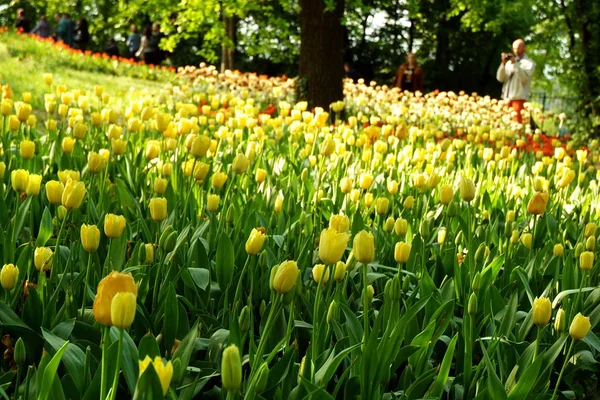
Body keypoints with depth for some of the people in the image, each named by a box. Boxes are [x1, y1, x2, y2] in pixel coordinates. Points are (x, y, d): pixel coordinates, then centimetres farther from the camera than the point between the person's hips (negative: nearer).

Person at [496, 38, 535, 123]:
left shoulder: (529, 63, 5)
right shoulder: (509, 62, 18)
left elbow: (524, 77, -12)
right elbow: (500, 78, 9)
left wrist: (515, 63, -13)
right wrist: (503, 64, -3)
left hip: (519, 98, -5)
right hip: (507, 98, 5)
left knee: (517, 122, -10)